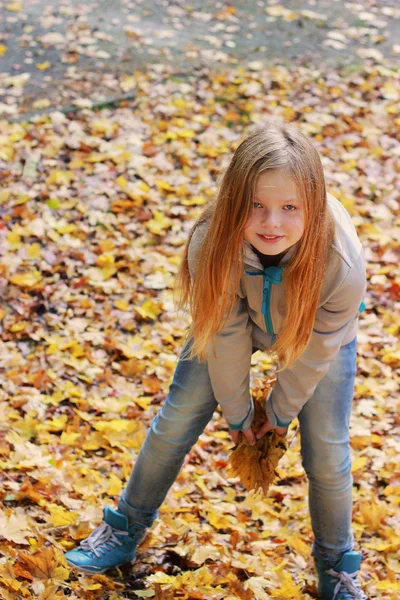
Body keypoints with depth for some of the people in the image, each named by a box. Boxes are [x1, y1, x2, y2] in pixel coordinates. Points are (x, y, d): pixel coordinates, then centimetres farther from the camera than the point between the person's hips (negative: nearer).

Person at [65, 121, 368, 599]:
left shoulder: (341, 260, -42)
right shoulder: (212, 244, -39)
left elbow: (316, 350, -23)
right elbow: (226, 336, -23)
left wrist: (281, 411, -8)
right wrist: (237, 413, -8)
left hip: (319, 332, -1)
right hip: (234, 321, 1)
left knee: (327, 453, 1)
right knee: (177, 419, 5)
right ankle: (126, 529, 28)